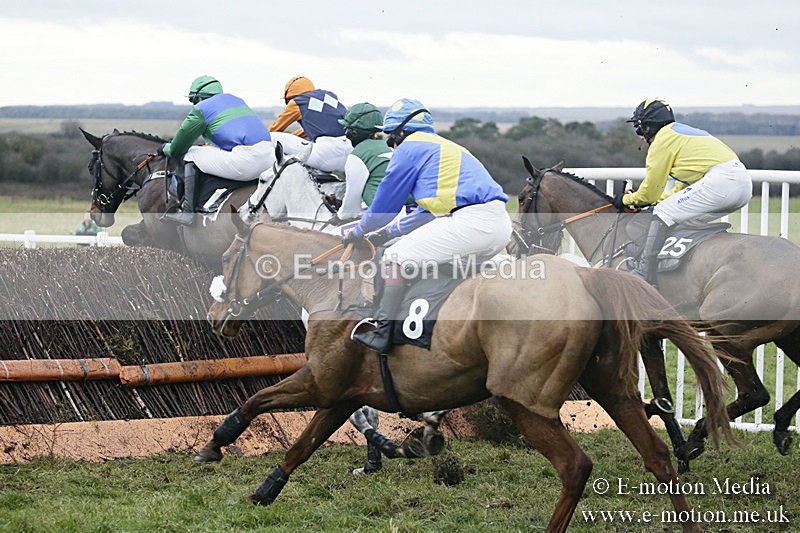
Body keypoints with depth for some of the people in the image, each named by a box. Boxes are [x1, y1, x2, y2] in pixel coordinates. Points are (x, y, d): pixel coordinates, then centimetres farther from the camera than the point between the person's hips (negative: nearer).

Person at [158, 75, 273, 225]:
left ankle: (187, 211, -2)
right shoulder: (236, 100, 29)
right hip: (269, 160, 7)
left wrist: (166, 149, 35)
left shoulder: (200, 109, 8)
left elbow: (177, 148, 13)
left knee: (188, 155, 8)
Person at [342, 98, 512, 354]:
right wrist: (392, 230, 49)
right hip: (501, 226, 9)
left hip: (470, 220, -9)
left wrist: (357, 232, 28)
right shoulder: (443, 146, 34)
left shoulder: (409, 148, 7)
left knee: (396, 258, -5)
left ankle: (381, 332, -13)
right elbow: (430, 210, 42)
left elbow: (385, 203, 12)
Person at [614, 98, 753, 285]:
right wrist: (653, 199, 38)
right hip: (744, 184, 10)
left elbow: (650, 191, 8)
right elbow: (682, 188, 36)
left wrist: (627, 200, 25)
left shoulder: (663, 138, 4)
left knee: (663, 213, -6)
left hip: (719, 180, -9)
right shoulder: (684, 132, 32)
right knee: (688, 219, 25)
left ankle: (644, 273, -13)